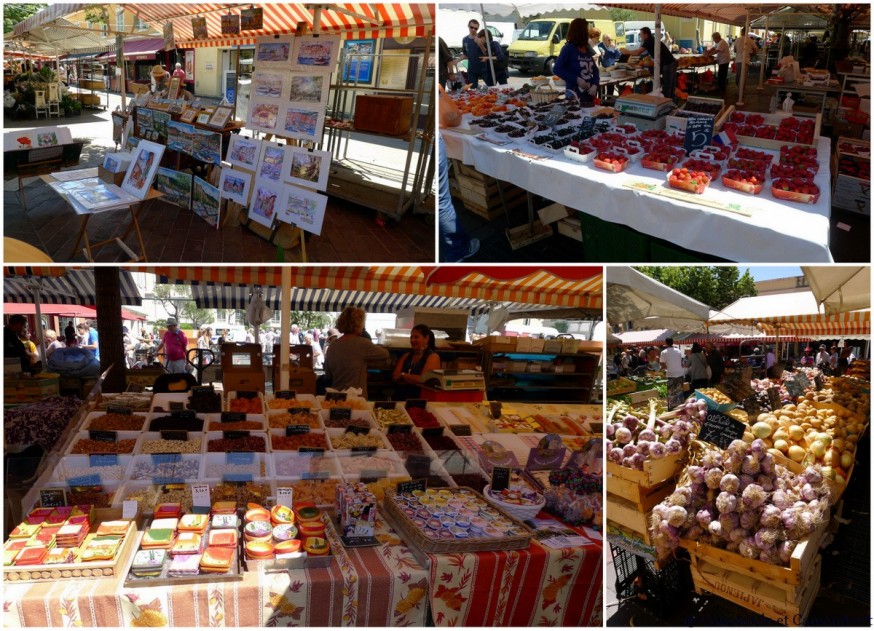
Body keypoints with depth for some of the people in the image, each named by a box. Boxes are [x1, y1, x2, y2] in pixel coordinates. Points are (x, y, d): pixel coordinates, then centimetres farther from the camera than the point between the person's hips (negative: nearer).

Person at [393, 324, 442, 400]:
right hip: (399, 398, 5)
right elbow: (394, 377, 6)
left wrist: (403, 375, 3)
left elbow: (422, 379, -10)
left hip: (420, 399, -5)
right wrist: (414, 380, -8)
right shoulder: (406, 356, 17)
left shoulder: (433, 357, 0)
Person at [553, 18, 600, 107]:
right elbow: (557, 69, -14)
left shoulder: (587, 49, 9)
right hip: (575, 94, -7)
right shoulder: (568, 48, -8)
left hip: (590, 93, 7)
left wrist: (595, 85, -9)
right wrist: (576, 79, -19)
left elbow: (595, 69, 11)